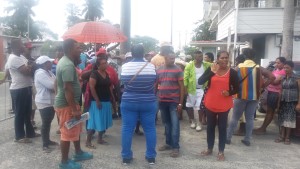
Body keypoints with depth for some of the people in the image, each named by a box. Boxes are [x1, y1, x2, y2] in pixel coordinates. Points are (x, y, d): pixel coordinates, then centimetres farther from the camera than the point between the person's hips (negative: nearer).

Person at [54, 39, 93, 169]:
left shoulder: (65, 61, 10)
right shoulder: (68, 65, -23)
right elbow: (68, 89, -27)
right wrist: (74, 109, -25)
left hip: (68, 102, 11)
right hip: (66, 104, -11)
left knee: (76, 129, 22)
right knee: (67, 133, 2)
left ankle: (78, 153, 37)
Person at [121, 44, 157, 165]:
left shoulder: (125, 66, -8)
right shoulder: (151, 66, -8)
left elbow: (123, 81, 5)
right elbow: (155, 81, 4)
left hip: (128, 102, 0)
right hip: (148, 102, 0)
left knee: (127, 129, 8)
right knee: (150, 129, 10)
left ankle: (126, 157, 17)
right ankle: (151, 157, 18)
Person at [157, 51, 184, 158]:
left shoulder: (178, 70, -5)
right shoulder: (159, 70, 6)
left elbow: (182, 87, -5)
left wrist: (181, 103, -10)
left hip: (174, 101, -4)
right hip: (162, 101, 4)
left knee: (174, 124, -2)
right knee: (166, 123, 13)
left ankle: (175, 147, 6)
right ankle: (168, 143, 26)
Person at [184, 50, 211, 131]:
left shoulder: (206, 65, 0)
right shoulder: (189, 65, -8)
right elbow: (185, 78, -8)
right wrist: (185, 89, -11)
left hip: (201, 89, 1)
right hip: (191, 89, -1)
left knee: (199, 106, 2)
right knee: (190, 105, 11)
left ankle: (199, 123, 14)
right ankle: (192, 121, 30)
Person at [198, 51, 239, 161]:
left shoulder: (232, 72, -6)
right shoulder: (211, 69, -4)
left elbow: (236, 89, 2)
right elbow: (200, 82, -16)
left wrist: (229, 93, -20)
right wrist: (212, 72, -26)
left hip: (224, 105, -1)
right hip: (210, 103, 2)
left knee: (222, 127, 7)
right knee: (210, 126, 14)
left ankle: (221, 151, 21)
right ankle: (209, 149, 30)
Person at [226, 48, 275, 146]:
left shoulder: (239, 67, -5)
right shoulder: (259, 68, 1)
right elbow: (272, 77, -5)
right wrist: (262, 87, 1)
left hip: (241, 95, -2)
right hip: (254, 96, 2)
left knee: (235, 117, 7)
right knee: (250, 118, 11)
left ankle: (228, 137, 12)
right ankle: (247, 139, 16)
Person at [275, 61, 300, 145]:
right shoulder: (283, 78, 10)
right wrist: (279, 101, 10)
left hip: (292, 102, -5)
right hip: (283, 101, 5)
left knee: (289, 120, -2)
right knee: (281, 119, 4)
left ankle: (287, 138, 6)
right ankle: (281, 136, 10)